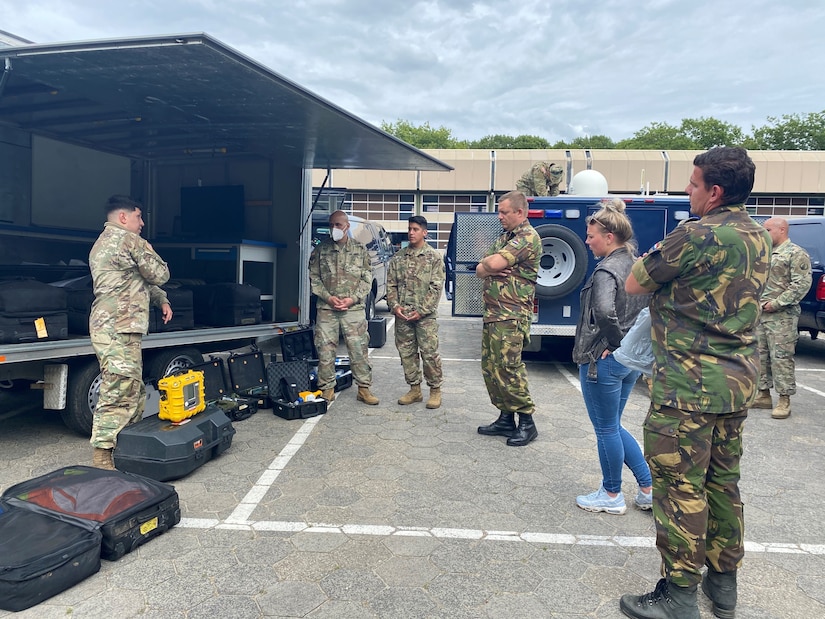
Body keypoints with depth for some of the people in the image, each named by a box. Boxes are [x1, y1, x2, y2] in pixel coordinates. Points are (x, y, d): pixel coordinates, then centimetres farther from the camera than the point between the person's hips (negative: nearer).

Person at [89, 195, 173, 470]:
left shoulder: (101, 243, 25)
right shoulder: (129, 240, -7)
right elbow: (160, 274, -3)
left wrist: (161, 300, 25)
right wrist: (148, 252, 14)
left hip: (108, 326, 11)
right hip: (119, 329, -11)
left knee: (134, 390, 14)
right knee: (118, 393, -12)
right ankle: (102, 457, -12)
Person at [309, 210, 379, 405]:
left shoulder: (360, 249, 6)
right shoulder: (321, 249, 7)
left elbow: (367, 278, 4)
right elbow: (314, 277, 6)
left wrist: (353, 298, -8)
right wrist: (328, 297, -8)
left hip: (354, 309, -1)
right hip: (326, 309, 1)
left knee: (359, 350, 1)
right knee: (325, 350, 3)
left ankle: (364, 389, 11)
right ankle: (327, 389, 15)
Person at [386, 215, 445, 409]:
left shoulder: (434, 257, 0)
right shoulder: (398, 257, 11)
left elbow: (436, 287, -6)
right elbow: (391, 285, 10)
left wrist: (421, 311, -13)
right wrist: (394, 306, -6)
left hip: (426, 315, -4)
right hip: (402, 315, 4)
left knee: (430, 353, -3)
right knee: (406, 353, 8)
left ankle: (435, 390, 12)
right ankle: (414, 389, 21)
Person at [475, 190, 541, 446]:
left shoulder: (528, 237, -10)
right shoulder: (504, 238, 20)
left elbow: (494, 263, -21)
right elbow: (480, 270, 15)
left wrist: (488, 262, 1)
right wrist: (489, 270, -7)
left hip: (510, 317, -10)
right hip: (492, 314, 10)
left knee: (508, 369, -8)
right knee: (490, 369, 11)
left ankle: (526, 423, 5)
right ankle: (506, 419, 21)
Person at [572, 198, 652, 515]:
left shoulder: (607, 270, -19)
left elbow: (603, 311, -37)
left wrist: (615, 340, -20)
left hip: (604, 359, -9)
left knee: (606, 429, 8)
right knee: (613, 426, 21)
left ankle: (612, 495, 25)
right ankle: (648, 489, 26)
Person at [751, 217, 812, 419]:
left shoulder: (796, 254, -6)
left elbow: (802, 285, -14)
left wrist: (776, 303, -17)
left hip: (781, 316, -8)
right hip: (759, 314, 8)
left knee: (781, 357, -6)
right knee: (760, 355, 11)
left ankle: (784, 400, 1)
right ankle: (764, 395, 20)